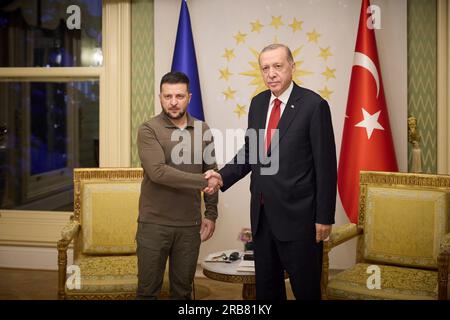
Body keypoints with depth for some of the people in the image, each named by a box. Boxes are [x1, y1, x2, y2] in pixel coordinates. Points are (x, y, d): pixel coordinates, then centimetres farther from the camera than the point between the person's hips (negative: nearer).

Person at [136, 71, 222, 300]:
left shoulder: (203, 130, 6)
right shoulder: (148, 130, -7)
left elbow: (211, 173, 12)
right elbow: (158, 171, -20)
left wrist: (211, 213, 6)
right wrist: (203, 182, -19)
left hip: (190, 224, 3)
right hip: (154, 224, -3)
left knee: (183, 290, 13)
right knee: (148, 289, 6)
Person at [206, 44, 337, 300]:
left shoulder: (314, 105, -11)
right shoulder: (258, 103, 9)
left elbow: (326, 166, -11)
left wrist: (324, 218, -12)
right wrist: (222, 176, -2)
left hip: (297, 216, -6)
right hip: (262, 214, 6)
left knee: (306, 288, 6)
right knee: (266, 287, 17)